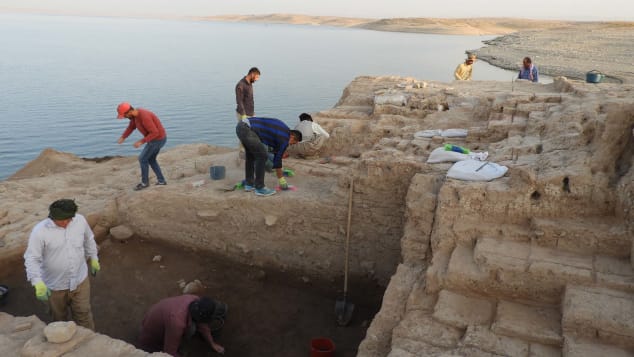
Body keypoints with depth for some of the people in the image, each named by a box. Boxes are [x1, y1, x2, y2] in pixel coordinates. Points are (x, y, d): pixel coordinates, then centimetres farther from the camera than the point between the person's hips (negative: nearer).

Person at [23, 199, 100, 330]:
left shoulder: (80, 220, -14)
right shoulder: (40, 231, -24)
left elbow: (89, 240, 6)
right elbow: (32, 259, -20)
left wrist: (94, 259, 15)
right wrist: (38, 282, -32)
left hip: (80, 281, 1)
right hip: (55, 286, -1)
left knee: (84, 315, 16)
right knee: (59, 318, 23)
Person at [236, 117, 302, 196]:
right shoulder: (285, 139, -1)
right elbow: (277, 159, 6)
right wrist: (281, 179, 15)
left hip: (241, 125, 10)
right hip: (247, 129, -10)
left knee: (251, 154, 23)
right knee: (262, 156, -3)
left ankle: (249, 184, 29)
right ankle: (259, 188, 3)